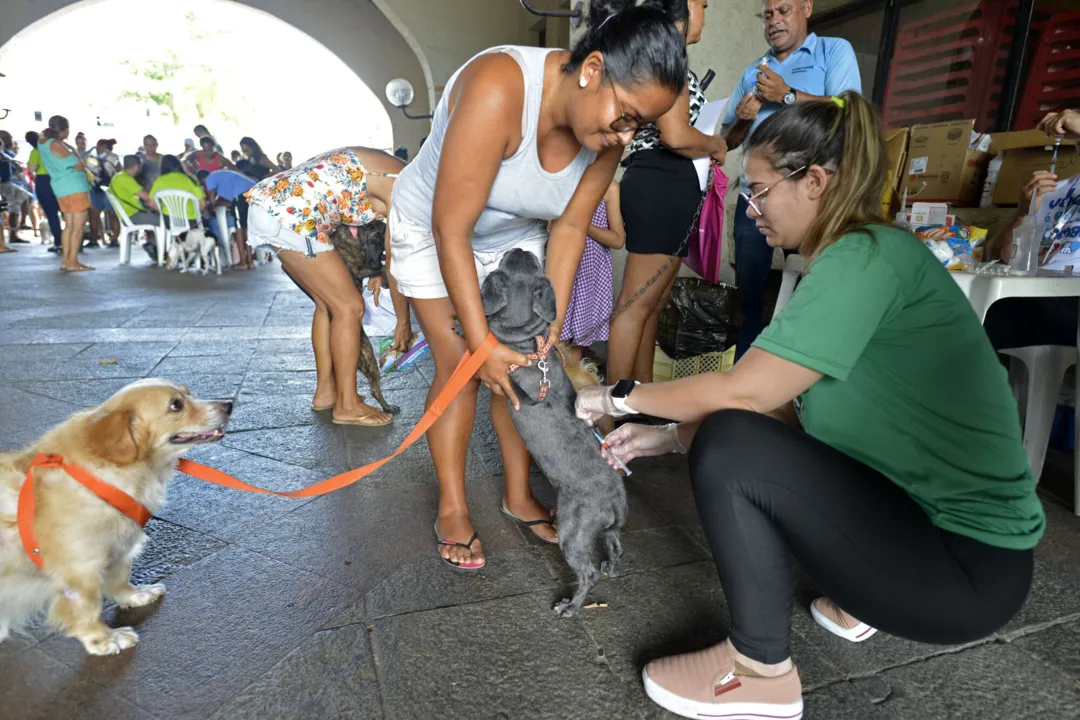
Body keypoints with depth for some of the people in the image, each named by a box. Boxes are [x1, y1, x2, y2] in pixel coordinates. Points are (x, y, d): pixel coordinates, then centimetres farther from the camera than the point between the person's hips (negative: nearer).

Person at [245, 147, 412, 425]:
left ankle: (325, 391, 27)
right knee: (349, 307, 0)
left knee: (329, 303, 18)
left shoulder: (380, 169, 20)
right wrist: (404, 321, 10)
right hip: (290, 214, -10)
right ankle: (347, 405, 9)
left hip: (270, 202, 10)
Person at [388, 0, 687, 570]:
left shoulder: (608, 129, -18)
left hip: (515, 237, 5)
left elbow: (570, 227, -11)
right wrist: (480, 341, -33)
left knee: (523, 363, -1)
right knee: (459, 365, -7)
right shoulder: (498, 89, -37)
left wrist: (552, 323, -18)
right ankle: (452, 509, 8)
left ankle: (518, 496, 15)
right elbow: (451, 228, -35)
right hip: (432, 229, -4)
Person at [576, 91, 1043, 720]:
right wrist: (671, 436, 5)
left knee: (731, 449, -20)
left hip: (971, 565, -9)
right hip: (925, 512, 9)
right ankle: (858, 601, 19)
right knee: (747, 434, 13)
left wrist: (619, 398, -9)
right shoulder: (849, 260, 9)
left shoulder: (868, 255, -19)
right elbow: (786, 410, 8)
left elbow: (745, 392, -23)